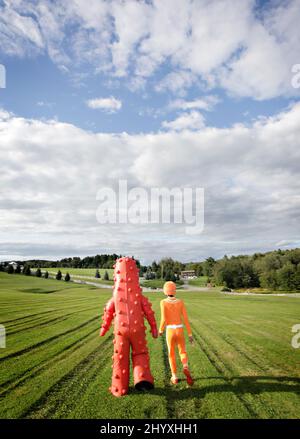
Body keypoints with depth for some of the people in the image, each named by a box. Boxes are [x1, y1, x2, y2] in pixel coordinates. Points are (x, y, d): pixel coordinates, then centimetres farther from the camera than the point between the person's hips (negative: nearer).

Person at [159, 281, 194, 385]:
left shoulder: (163, 302, -9)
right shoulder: (181, 302, -1)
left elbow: (163, 319, -14)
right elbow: (186, 319, -2)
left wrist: (160, 330, 5)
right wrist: (190, 334, 4)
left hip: (169, 332, -1)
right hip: (180, 331, 1)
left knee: (171, 354, 19)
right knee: (182, 352, 16)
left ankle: (174, 377, 19)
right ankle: (186, 368, -13)